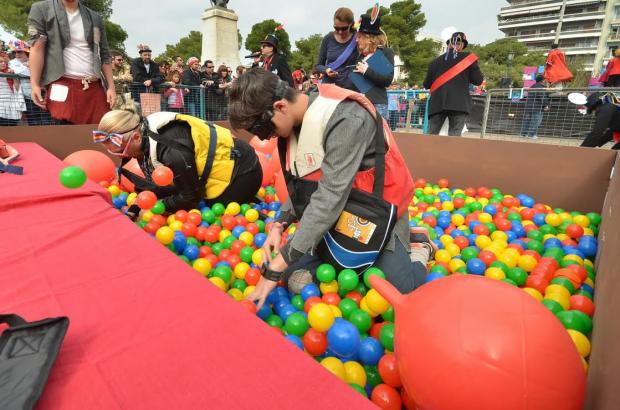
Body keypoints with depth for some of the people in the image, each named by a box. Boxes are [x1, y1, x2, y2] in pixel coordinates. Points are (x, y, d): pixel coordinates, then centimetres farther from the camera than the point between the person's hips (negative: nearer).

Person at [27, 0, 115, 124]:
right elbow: (37, 48, 0)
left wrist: (111, 87, 5)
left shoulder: (95, 18, 17)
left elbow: (104, 56, 15)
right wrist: (35, 84, -9)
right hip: (63, 85, -3)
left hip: (95, 86, 3)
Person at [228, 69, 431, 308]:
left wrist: (275, 269, -32)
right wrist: (278, 225, -9)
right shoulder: (297, 121, -3)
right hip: (335, 215, 6)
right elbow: (301, 183, 6)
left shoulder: (346, 119, -28)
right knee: (297, 280, -5)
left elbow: (330, 197, -34)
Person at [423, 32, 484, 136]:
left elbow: (426, 84, 17)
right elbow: (478, 81, 5)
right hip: (460, 104, -2)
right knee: (454, 136, -4)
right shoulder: (468, 58, 4)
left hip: (437, 104, 3)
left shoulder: (436, 61, 12)